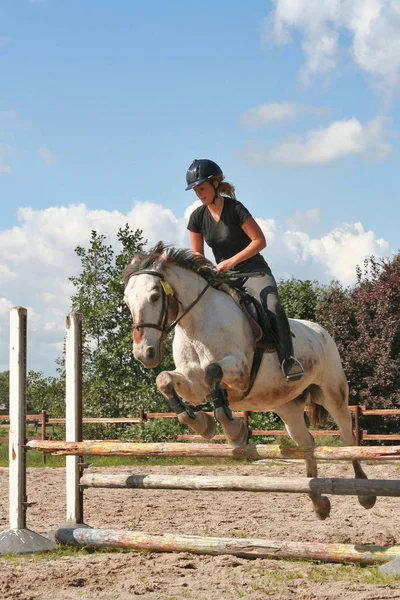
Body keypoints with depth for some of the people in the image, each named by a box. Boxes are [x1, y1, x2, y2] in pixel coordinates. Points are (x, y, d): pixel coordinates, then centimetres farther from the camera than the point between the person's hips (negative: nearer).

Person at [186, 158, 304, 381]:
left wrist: (232, 261, -24)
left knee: (273, 306, -33)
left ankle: (287, 358, -30)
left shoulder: (235, 209, -13)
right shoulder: (198, 217, 2)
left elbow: (260, 241, -17)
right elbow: (197, 254, 10)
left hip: (253, 271, -6)